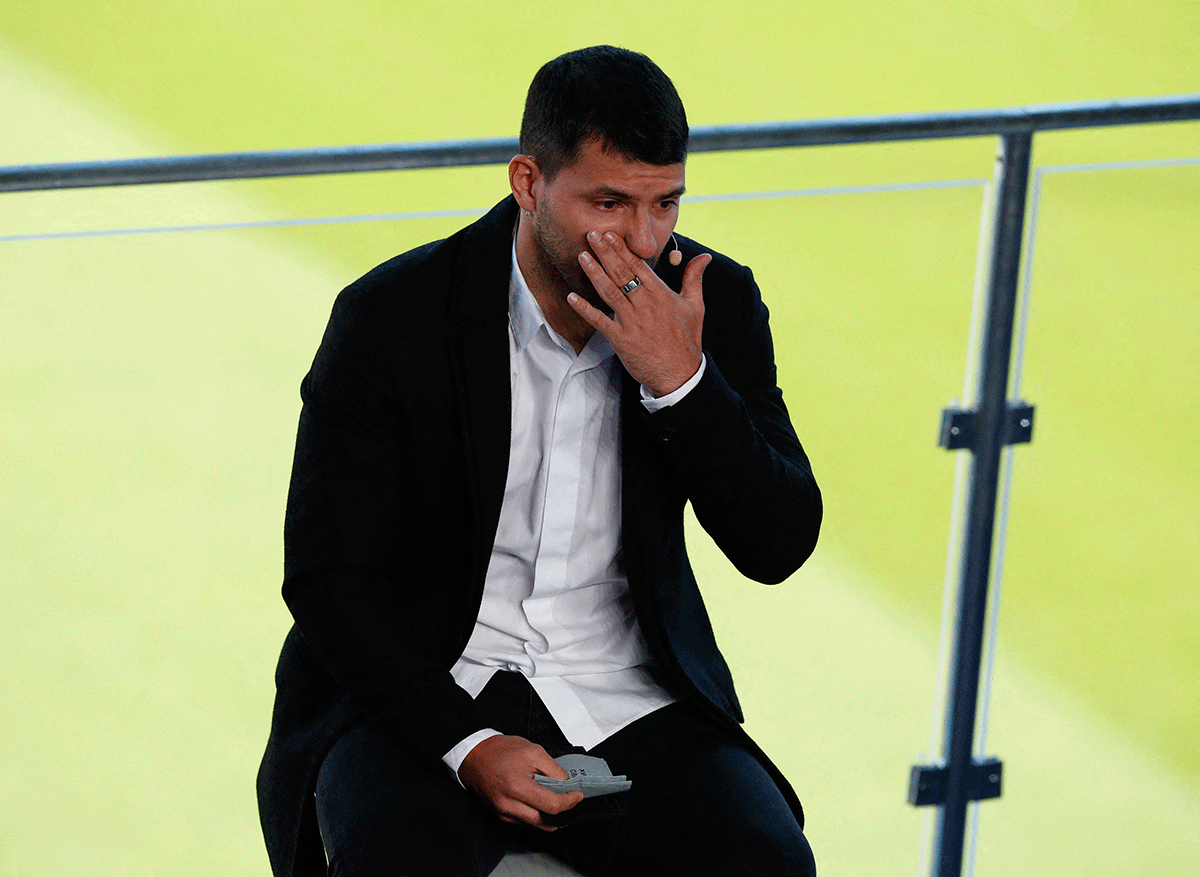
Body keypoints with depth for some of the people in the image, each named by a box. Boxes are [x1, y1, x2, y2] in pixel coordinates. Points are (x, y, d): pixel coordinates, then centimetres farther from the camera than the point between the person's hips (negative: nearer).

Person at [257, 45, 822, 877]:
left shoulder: (713, 302, -1)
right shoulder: (390, 316, -9)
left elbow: (779, 548, -4)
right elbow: (326, 575, -7)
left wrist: (677, 380, -19)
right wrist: (464, 743, -20)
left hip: (630, 705, 3)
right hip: (421, 696, -3)